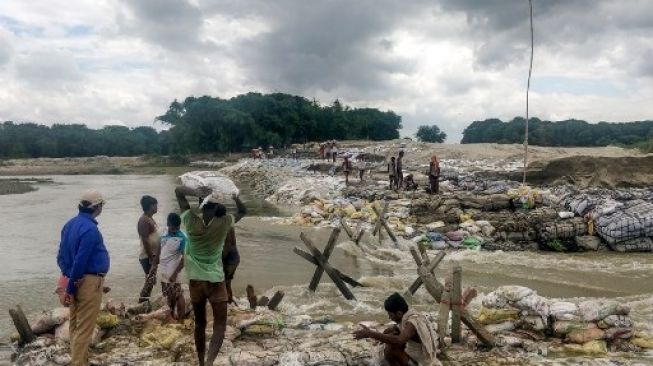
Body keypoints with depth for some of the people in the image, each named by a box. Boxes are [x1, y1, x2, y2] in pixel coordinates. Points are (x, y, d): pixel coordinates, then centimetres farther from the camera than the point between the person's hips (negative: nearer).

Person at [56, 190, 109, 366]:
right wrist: (70, 288, -13)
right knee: (84, 327, -2)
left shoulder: (70, 224, 9)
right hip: (88, 282, -9)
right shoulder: (90, 229, -19)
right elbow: (80, 260, -21)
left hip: (75, 281, 9)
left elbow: (61, 255, 12)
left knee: (76, 324, 17)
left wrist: (69, 276, 9)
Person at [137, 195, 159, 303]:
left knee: (150, 282, 13)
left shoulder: (149, 219, 15)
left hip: (152, 256, 10)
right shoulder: (144, 220, -17)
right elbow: (145, 241, -22)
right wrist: (151, 258, -22)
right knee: (150, 282, -7)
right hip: (148, 257, -10)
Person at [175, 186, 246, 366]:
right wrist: (234, 195, -2)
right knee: (220, 324, 3)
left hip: (195, 281, 3)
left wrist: (197, 192, -19)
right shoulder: (224, 222, -11)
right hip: (216, 281, -2)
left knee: (200, 323, 16)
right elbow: (242, 211, 10)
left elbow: (178, 190, -3)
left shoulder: (191, 221, -9)